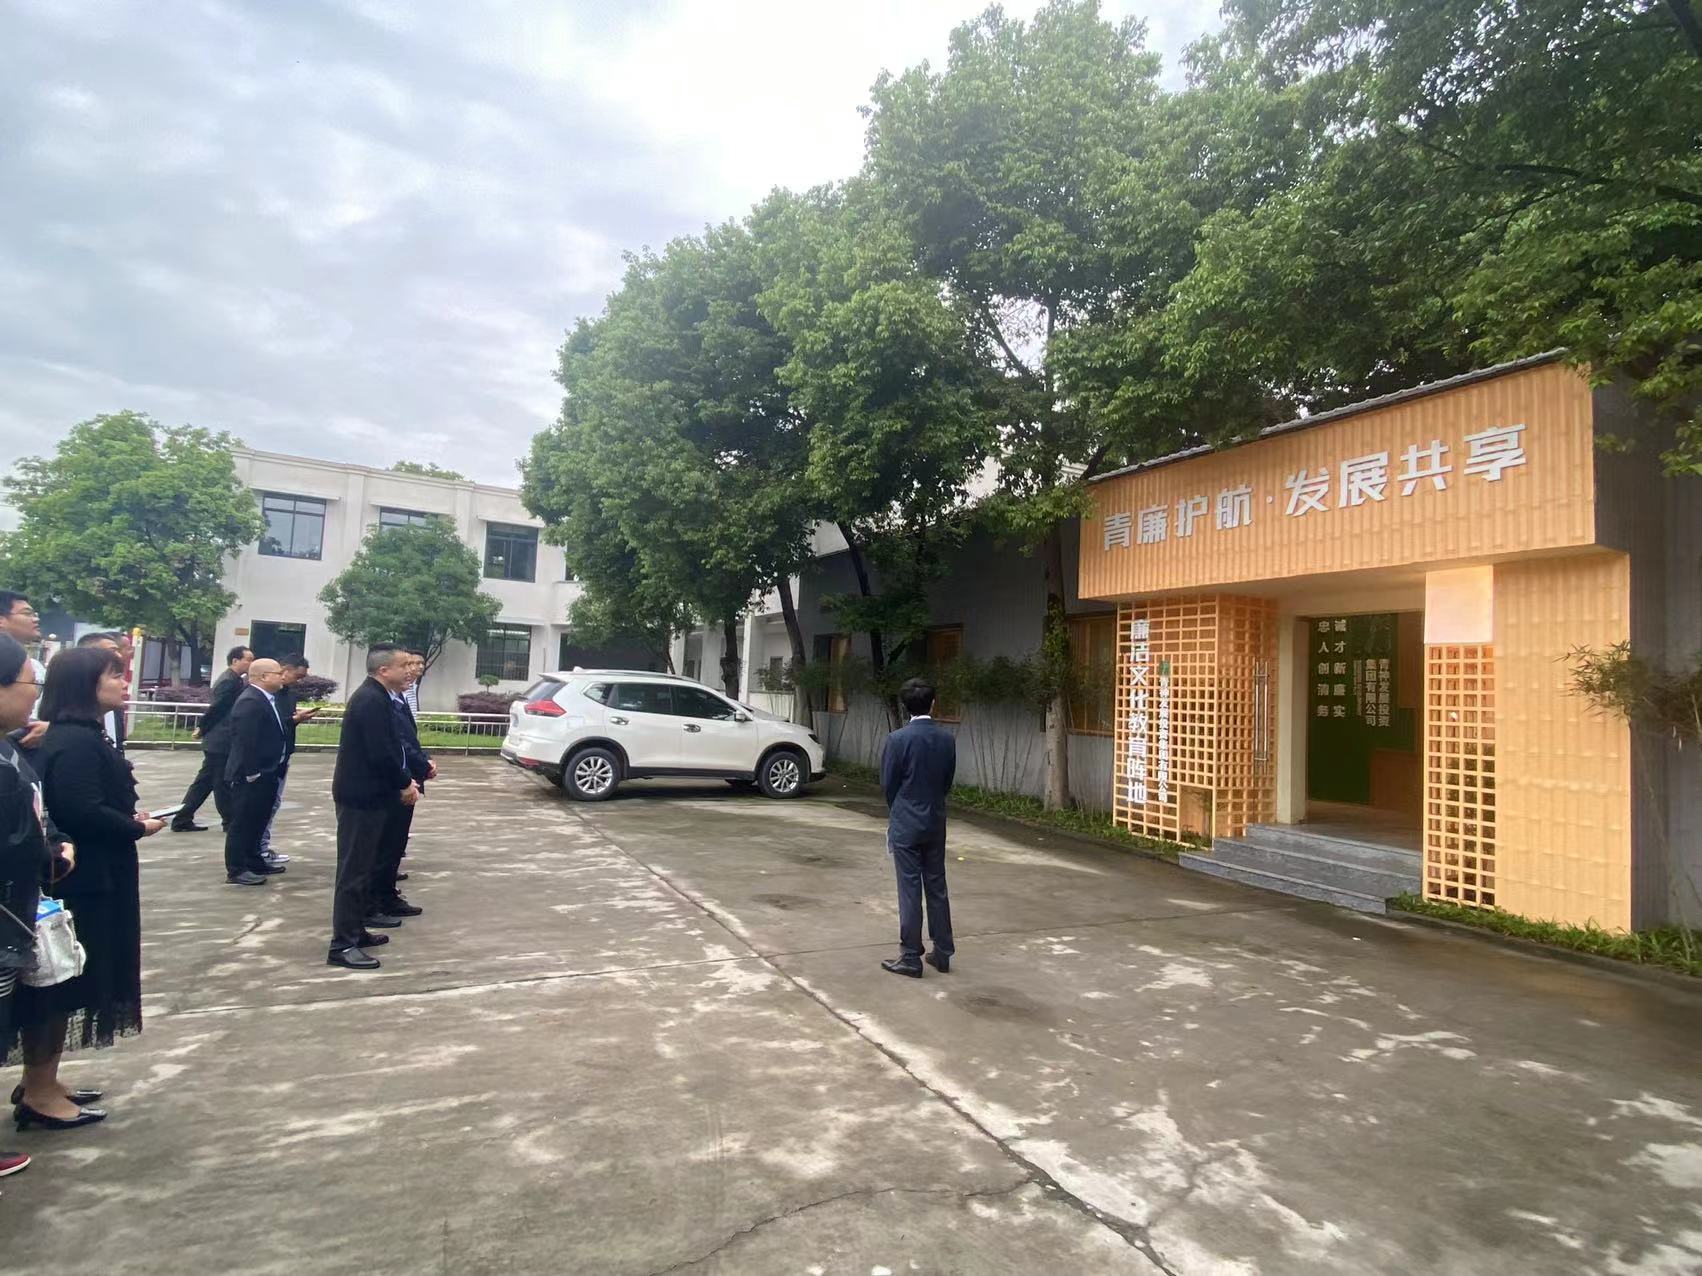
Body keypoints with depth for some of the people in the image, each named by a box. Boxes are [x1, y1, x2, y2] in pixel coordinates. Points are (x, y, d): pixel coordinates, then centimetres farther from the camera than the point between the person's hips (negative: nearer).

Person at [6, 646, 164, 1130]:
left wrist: (129, 814, -1)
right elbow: (82, 813, -25)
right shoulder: (74, 742, -20)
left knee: (65, 983, 18)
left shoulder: (82, 736, 12)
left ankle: (42, 1083, 30)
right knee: (61, 984, 1)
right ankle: (39, 1094, 13)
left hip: (89, 876, 10)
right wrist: (136, 828, -12)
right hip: (78, 881, -10)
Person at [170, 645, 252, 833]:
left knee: (204, 782, 13)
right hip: (221, 742, -10)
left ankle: (182, 820, 18)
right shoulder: (229, 681, -18)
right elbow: (216, 708, -17)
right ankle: (230, 822, 10)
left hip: (219, 741, 10)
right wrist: (203, 729, -4)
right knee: (223, 783, 1)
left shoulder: (232, 680, 15)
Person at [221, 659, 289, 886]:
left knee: (257, 821, 19)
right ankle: (236, 871, 8)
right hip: (251, 776, -10)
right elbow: (245, 741, -24)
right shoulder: (250, 701, -21)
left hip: (265, 773, 10)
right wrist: (251, 773, -23)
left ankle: (253, 862, 30)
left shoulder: (265, 699, 11)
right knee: (242, 823, 0)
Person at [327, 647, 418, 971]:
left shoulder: (375, 697, 13)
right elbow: (380, 753, -24)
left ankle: (355, 930, 26)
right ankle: (342, 945, -1)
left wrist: (404, 780, 8)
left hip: (366, 794, 11)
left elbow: (389, 746, 16)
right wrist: (405, 783, -11)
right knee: (354, 870, -6)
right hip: (362, 797, -11)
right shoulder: (372, 701, -20)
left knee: (362, 867, 17)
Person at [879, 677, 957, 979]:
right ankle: (942, 953, 21)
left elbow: (888, 783, -6)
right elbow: (949, 780, 5)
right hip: (936, 823, 4)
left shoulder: (898, 739, -15)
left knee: (910, 890, 2)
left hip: (906, 824, -4)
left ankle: (911, 957, 9)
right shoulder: (947, 738, -2)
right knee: (937, 887, 13)